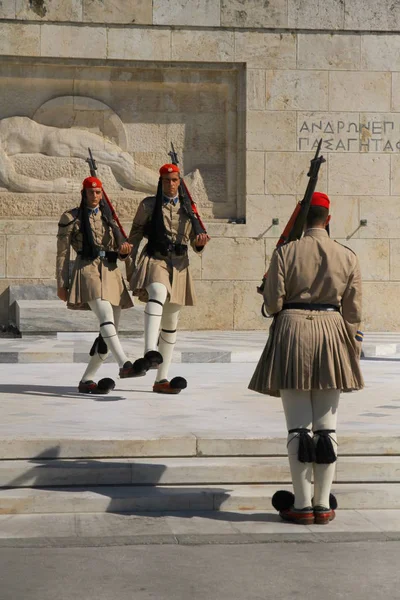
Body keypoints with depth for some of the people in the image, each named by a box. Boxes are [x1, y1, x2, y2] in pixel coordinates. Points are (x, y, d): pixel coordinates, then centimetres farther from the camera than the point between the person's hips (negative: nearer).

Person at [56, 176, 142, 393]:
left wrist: (124, 249, -3)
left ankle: (86, 380, 7)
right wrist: (61, 284, -1)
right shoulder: (71, 218, 4)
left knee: (110, 330, 1)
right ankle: (125, 365, -40)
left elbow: (119, 251, 21)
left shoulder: (108, 217, 18)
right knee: (106, 317, -28)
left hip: (111, 272, 6)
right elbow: (62, 253, 3)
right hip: (88, 271, -6)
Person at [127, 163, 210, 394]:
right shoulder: (149, 205, 6)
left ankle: (162, 379, 14)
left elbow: (195, 242, 12)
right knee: (158, 293, -38)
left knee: (171, 323, 7)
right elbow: (135, 236, 9)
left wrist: (200, 242, -11)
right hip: (155, 260, -4)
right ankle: (151, 353, -55)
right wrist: (131, 267, -1)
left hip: (179, 265, 4)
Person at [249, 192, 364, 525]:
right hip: (332, 334, 2)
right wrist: (350, 351, 12)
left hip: (292, 334, -2)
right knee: (327, 424, 7)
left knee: (299, 425, 2)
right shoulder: (348, 256, 3)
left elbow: (272, 303, -5)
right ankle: (324, 504, 10)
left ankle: (302, 505, 3)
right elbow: (353, 312, 3)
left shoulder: (285, 252, -4)